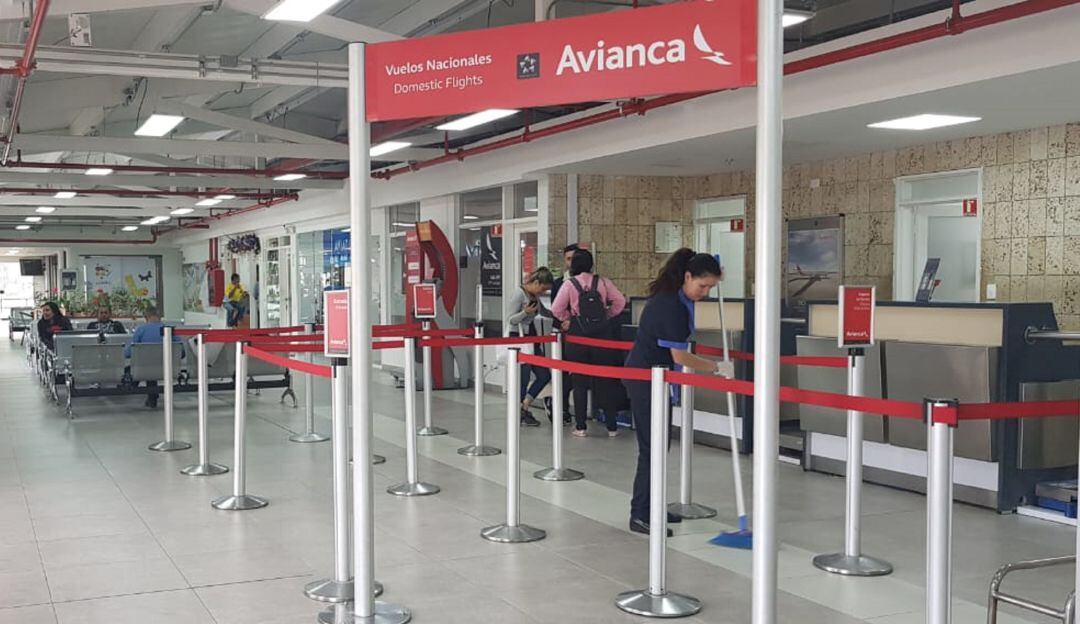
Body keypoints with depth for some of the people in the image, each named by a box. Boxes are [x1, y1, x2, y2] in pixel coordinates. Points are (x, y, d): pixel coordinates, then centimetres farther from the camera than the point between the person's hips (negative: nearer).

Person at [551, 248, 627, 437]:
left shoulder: (570, 284, -7)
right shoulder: (602, 282, -1)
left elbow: (556, 309, -12)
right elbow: (620, 301, -4)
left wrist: (567, 319, 6)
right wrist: (607, 315, 9)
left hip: (577, 337, -2)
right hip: (601, 336, 2)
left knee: (580, 382, 7)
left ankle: (580, 426, 8)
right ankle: (612, 426, 12)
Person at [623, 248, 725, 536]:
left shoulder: (672, 295, 5)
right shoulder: (672, 307, -24)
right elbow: (679, 356, -22)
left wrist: (711, 275, 18)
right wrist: (713, 367, -9)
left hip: (644, 374, 10)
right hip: (645, 378, -10)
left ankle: (650, 508, 21)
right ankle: (640, 515, -4)